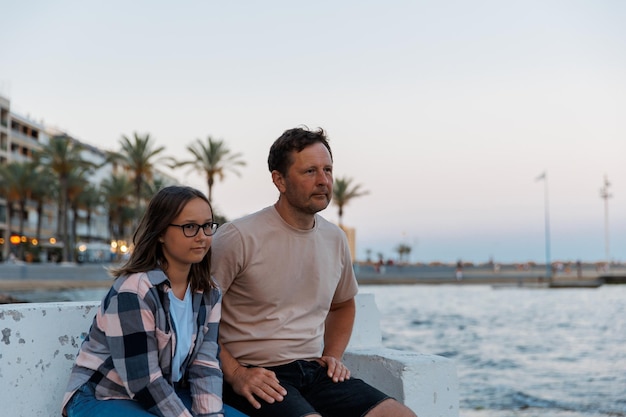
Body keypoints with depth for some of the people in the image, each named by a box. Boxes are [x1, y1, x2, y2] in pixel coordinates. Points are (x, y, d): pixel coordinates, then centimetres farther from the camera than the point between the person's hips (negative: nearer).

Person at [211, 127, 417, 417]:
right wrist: (236, 374, -14)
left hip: (315, 371, 6)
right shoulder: (239, 237, -10)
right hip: (258, 378, -5)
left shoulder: (335, 239, 10)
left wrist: (333, 355, 13)